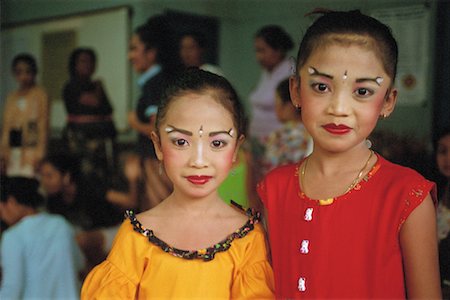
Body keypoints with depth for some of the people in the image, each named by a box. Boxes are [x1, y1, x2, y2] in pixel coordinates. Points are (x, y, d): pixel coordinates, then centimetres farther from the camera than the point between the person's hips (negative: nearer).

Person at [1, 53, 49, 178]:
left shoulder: (40, 94, -2)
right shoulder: (12, 97, 15)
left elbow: (43, 125, -6)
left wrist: (40, 153, -12)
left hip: (31, 146, -5)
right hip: (13, 148, 5)